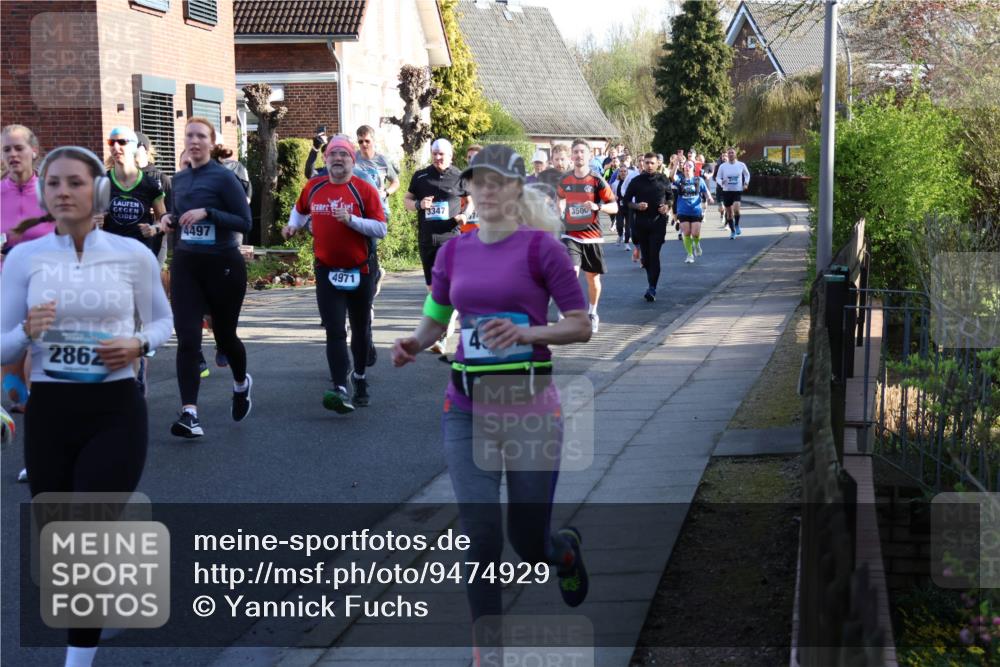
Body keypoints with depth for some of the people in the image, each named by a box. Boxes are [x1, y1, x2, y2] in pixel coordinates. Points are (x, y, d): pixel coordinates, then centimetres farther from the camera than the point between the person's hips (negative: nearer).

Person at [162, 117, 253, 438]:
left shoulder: (224, 178, -9)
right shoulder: (179, 179, 9)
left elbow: (245, 222, -12)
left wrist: (207, 212, -23)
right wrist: (169, 219, 1)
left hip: (223, 266, -4)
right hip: (185, 266, 4)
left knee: (224, 334, 11)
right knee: (187, 339, -9)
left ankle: (241, 383, 43)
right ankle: (190, 414, -14)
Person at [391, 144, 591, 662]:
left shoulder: (540, 247, -6)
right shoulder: (454, 251, 7)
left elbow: (581, 326, -6)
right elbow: (433, 322, 15)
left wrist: (525, 332, -22)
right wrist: (413, 343, -7)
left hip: (528, 403, -3)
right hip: (467, 405, 3)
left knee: (530, 543, 8)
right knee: (480, 535, -5)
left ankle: (568, 550, 45)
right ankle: (487, 651, 8)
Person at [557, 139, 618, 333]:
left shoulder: (597, 181, -6)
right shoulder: (565, 181, 2)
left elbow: (614, 207, -9)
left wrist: (598, 206, -26)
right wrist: (561, 208, 10)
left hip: (592, 236, 0)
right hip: (571, 235, 0)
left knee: (593, 277, 10)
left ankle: (592, 313, 32)